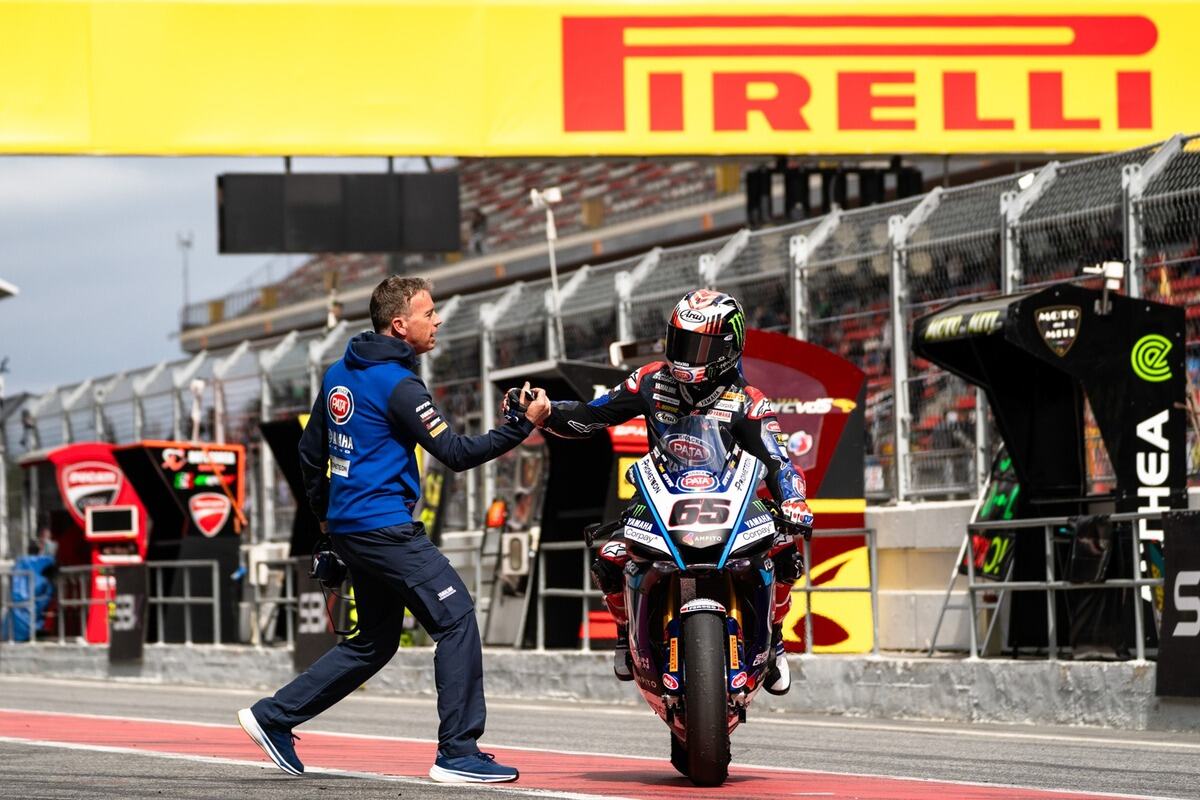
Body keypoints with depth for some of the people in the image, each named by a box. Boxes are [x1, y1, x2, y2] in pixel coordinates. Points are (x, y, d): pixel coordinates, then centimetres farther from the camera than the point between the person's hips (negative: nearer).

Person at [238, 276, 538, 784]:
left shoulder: (339, 374, 12)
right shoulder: (398, 385, -15)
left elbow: (311, 449, 20)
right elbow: (455, 454, -17)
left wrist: (324, 512, 29)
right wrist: (520, 426, -14)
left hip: (349, 528, 9)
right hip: (384, 527, -9)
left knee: (375, 642, 17)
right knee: (456, 619, -8)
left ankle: (273, 716, 18)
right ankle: (458, 754, -11)